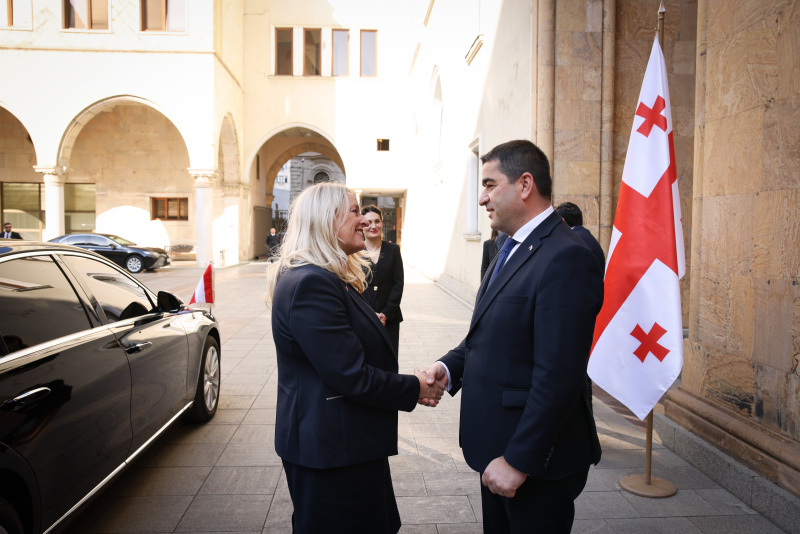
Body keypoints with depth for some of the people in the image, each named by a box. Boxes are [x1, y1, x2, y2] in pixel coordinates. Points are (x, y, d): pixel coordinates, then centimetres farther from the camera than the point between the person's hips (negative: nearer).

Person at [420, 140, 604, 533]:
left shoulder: (566, 258, -22)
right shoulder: (512, 249, 10)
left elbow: (558, 378, -25)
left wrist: (519, 461, -22)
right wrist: (450, 365, -3)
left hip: (537, 460, -9)